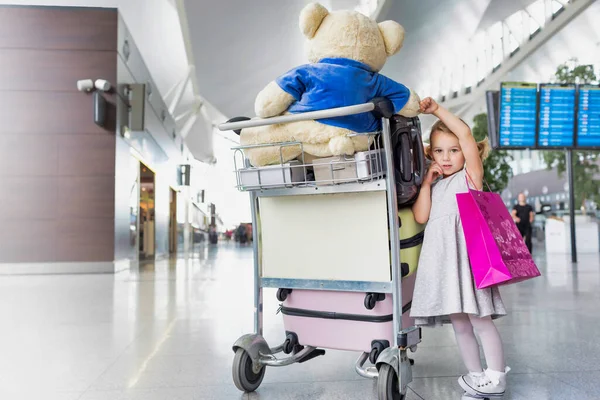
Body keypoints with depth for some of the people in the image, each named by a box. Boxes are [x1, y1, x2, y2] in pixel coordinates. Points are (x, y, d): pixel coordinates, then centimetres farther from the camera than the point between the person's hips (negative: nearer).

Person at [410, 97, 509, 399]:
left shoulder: (470, 175, 3)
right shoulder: (434, 186, 18)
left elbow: (465, 132, -9)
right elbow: (421, 217, 3)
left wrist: (437, 110, -7)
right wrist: (426, 183, 2)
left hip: (467, 257, -5)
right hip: (441, 260, 5)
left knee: (480, 320, -3)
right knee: (459, 325, 11)